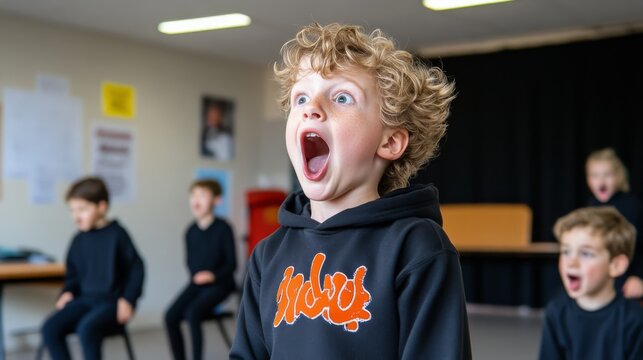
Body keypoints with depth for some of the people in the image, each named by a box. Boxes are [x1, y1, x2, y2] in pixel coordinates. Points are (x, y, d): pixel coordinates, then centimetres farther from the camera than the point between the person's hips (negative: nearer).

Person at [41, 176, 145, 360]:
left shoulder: (116, 234, -6)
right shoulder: (79, 240, 9)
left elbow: (136, 268, -3)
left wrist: (127, 299, -12)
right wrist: (68, 292, 3)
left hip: (112, 302, -6)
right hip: (85, 299, 6)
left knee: (87, 328, -34)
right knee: (50, 328, -18)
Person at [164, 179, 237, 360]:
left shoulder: (222, 228, -9)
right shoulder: (191, 231, 5)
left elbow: (231, 262, -8)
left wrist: (213, 275, -21)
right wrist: (195, 274, -3)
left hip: (218, 284, -5)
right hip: (196, 282, 6)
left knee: (192, 313, -28)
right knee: (171, 316, -13)